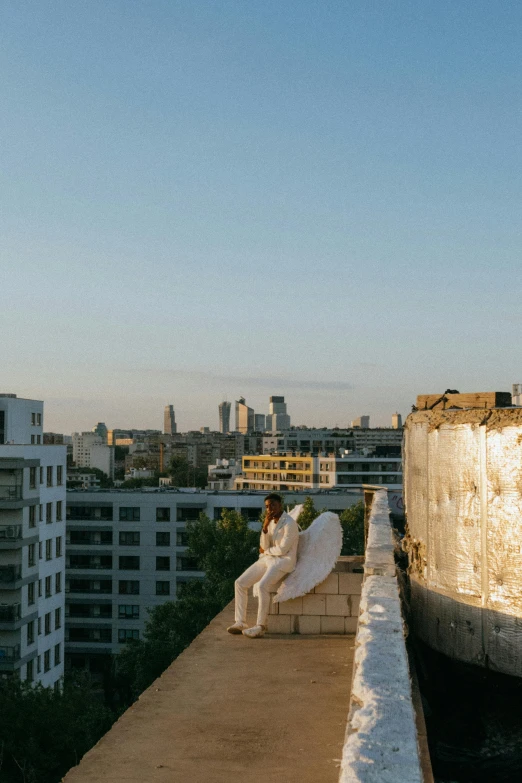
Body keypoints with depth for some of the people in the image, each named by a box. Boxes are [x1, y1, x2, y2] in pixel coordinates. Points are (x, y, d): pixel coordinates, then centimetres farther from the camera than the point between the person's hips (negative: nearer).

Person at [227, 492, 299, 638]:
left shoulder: (289, 523, -14)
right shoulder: (271, 522, 12)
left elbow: (282, 549, -18)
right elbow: (264, 546, 5)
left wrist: (266, 551, 0)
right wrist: (265, 527, -9)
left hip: (283, 562, -8)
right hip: (268, 560, 8)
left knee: (262, 586, -32)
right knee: (240, 583, -4)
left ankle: (260, 626, -24)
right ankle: (240, 622, -1)